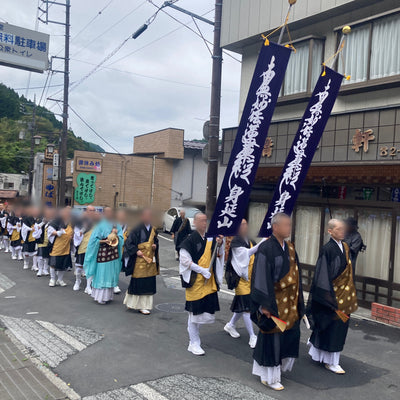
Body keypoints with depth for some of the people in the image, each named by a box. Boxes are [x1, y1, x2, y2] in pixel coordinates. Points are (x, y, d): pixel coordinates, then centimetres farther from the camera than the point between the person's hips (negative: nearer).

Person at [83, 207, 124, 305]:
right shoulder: (100, 225, -4)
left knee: (111, 275, 10)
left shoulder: (116, 225, 11)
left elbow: (121, 239, 9)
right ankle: (100, 297, 6)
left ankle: (108, 295, 20)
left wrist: (116, 235, -11)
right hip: (103, 253, -5)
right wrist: (105, 241, -17)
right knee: (102, 275, -3)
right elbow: (94, 240, -7)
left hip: (114, 254, 5)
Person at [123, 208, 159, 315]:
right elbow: (129, 242, -8)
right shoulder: (137, 229, -9)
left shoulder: (153, 230, 11)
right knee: (138, 283, -1)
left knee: (149, 284, 9)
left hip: (150, 260, 6)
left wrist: (155, 246, 0)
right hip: (139, 260, -6)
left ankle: (144, 305, 21)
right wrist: (136, 251, -19)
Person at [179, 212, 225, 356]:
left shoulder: (211, 238, 6)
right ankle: (193, 343, 15)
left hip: (209, 281, 6)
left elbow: (219, 256, 14)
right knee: (194, 311, 1)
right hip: (195, 281, -6)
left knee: (207, 311, 10)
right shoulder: (190, 240, -11)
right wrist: (202, 270, -16)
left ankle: (193, 333, 37)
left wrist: (220, 244, -6)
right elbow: (184, 259, -13)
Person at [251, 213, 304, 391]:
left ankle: (279, 366, 35)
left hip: (290, 303, 7)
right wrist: (265, 305, -20)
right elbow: (261, 278, -19)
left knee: (291, 335, 13)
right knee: (272, 338, 4)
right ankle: (269, 377, 20)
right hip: (274, 303, -7)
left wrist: (297, 301, 15)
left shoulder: (290, 248, 7)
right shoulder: (266, 249, -17)